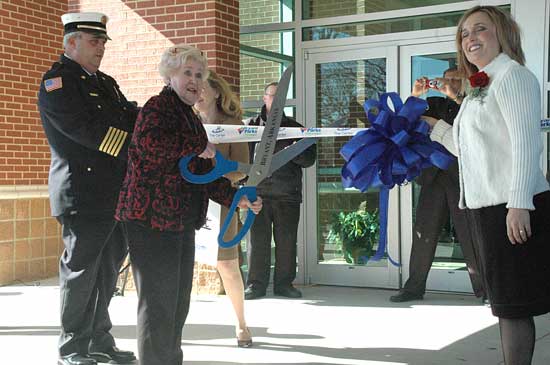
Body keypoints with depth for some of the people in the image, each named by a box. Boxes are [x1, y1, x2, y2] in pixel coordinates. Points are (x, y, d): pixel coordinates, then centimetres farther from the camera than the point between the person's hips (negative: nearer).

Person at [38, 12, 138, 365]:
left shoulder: (105, 83, 20)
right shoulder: (57, 81, -8)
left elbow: (132, 118, 14)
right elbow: (88, 130, -19)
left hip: (117, 194, 8)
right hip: (83, 195, -8)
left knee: (108, 270, 14)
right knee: (81, 272, 0)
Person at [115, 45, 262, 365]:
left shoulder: (191, 118, 21)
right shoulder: (158, 107, -7)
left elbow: (205, 174, 21)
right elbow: (149, 140, -30)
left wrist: (236, 198, 10)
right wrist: (199, 146, -19)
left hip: (181, 222, 9)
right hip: (152, 219, -9)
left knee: (178, 302, 16)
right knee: (159, 303, -6)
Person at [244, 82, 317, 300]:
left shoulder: (294, 127, 14)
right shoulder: (252, 125, 11)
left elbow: (310, 157, 8)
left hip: (287, 194, 1)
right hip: (258, 191, -1)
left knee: (287, 241, 3)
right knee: (258, 240, -1)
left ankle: (284, 283, 12)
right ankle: (256, 284, 7)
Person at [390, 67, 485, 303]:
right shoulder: (435, 104, 17)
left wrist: (454, 95, -17)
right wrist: (415, 95, -6)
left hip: (463, 177, -3)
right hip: (434, 176, 3)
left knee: (470, 233, -3)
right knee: (423, 232, 4)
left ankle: (482, 288, 5)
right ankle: (415, 286, 10)